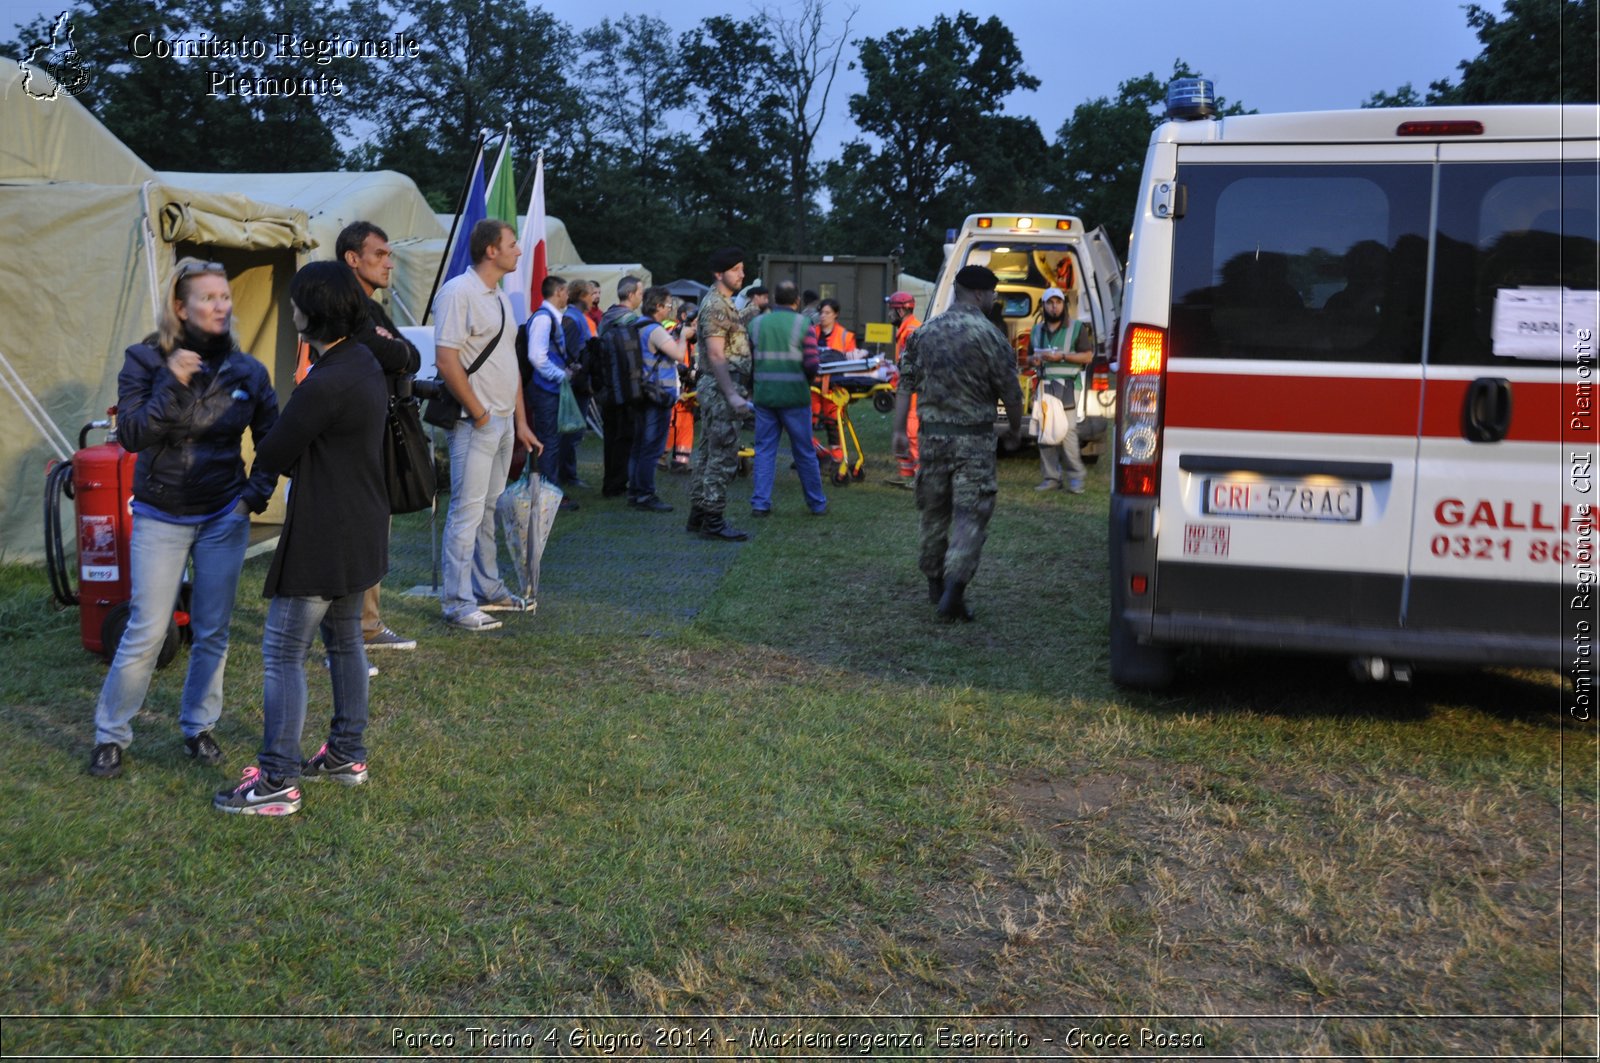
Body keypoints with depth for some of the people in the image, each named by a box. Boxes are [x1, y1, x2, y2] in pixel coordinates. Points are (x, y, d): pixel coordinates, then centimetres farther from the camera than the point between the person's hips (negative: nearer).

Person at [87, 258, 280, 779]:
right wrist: (171, 385, -25)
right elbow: (131, 435, -16)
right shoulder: (145, 360, -7)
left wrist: (256, 493, -1)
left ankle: (199, 727, 27)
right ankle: (110, 735, 15)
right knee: (146, 632, -2)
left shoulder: (247, 370, -1)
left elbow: (272, 440, 9)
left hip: (224, 518, 2)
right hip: (161, 519, -2)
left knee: (212, 632, 9)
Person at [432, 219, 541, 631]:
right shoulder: (458, 292, -13)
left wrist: (520, 422, 16)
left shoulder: (501, 298, 16)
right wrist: (479, 413, -15)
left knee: (488, 509, 16)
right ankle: (457, 602, 0)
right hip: (475, 424, -9)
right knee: (467, 512, -6)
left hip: (503, 422, 9)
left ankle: (487, 590, 25)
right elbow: (446, 362, -20)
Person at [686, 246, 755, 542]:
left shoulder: (723, 303, 18)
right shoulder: (716, 305, -15)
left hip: (717, 388, 10)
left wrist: (737, 392, 22)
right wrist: (732, 395, -27)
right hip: (722, 387, -10)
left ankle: (699, 514, 18)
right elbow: (716, 355, -21)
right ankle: (713, 520, -6)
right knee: (723, 457, -8)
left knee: (708, 453, 12)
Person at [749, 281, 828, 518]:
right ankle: (817, 503, 17)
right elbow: (811, 365, -11)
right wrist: (808, 380, 10)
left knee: (764, 449, 9)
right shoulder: (803, 325, -5)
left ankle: (760, 503, 4)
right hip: (795, 397, -2)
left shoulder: (757, 324, 4)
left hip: (764, 396, 2)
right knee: (804, 451, 8)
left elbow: (748, 362, 5)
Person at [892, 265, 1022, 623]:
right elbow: (1011, 393, -6)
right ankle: (953, 589, -13)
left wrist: (899, 430, 9)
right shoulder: (989, 335, -9)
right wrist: (1015, 431, 10)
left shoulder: (923, 333, 7)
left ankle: (935, 582, 26)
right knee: (970, 514, -4)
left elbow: (905, 385, 6)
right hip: (974, 438, -5)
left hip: (933, 433, 5)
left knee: (934, 511, 15)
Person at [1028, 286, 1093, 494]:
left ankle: (1075, 477, -3)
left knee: (1067, 431, -13)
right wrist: (1033, 359, 2)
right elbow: (1030, 355, 27)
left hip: (1067, 386, -5)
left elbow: (1088, 356, -3)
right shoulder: (1037, 330, 18)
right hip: (1044, 385, 5)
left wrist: (1061, 356, -13)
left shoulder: (1077, 328, 2)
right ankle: (1051, 477, 7)